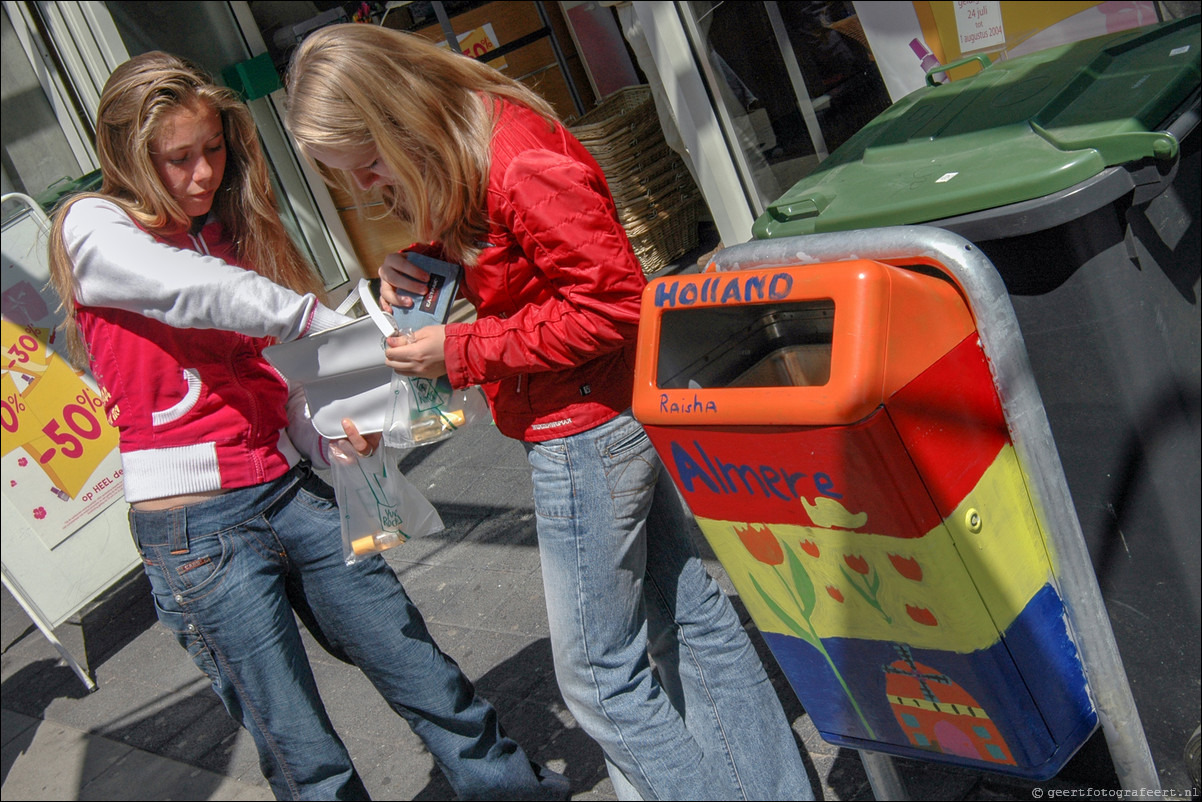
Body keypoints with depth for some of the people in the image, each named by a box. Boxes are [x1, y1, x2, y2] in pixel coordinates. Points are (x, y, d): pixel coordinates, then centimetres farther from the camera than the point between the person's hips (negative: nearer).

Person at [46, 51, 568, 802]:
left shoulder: (226, 232, 16)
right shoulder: (94, 228, -2)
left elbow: (277, 374, 11)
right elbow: (203, 296, -21)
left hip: (291, 488, 6)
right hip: (196, 526, -6)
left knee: (427, 676, 9)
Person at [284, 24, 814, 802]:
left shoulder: (522, 166, -24)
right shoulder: (466, 161, 7)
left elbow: (608, 306, -24)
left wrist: (460, 350, -20)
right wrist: (419, 270, -2)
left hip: (584, 436, -10)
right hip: (619, 419, 10)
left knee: (598, 673, 4)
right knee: (692, 621, 18)